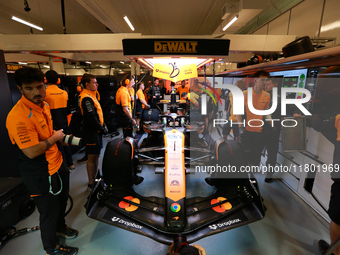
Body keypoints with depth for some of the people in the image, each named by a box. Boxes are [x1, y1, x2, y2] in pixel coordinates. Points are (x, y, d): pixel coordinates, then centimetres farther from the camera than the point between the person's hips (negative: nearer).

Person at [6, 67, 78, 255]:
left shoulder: (43, 105, 2)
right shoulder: (19, 116, -29)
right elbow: (32, 152, -31)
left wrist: (63, 137, 8)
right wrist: (54, 138, -18)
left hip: (56, 164, 9)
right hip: (41, 176, -9)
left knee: (62, 200, 29)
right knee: (49, 212, 13)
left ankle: (60, 226, 58)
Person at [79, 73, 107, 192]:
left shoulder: (92, 95, 14)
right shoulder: (86, 98, -19)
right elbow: (91, 118, -25)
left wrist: (103, 125, 8)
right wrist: (102, 129, -14)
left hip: (96, 130, 10)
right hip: (91, 132, -10)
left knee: (96, 155, 19)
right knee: (92, 158, -1)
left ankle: (95, 178, 35)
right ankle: (91, 184, 12)